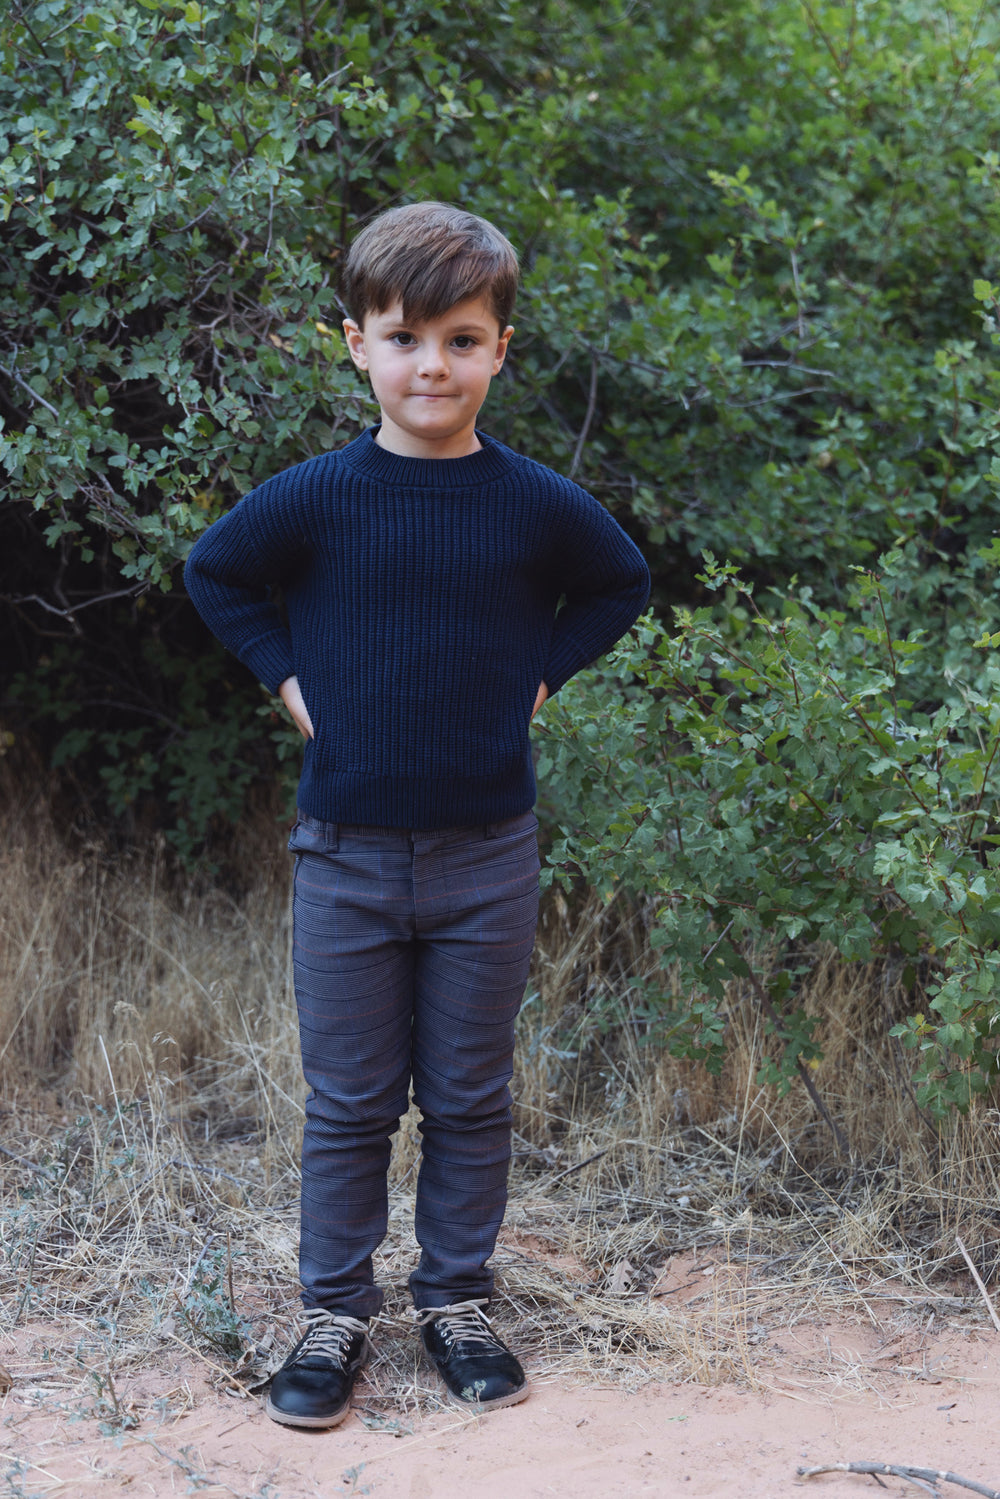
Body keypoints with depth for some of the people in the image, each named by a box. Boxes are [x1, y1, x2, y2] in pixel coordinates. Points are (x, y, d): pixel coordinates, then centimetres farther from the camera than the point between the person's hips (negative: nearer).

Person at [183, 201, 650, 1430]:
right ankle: (334, 1314, 23)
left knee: (470, 1100, 11)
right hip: (348, 852, -1)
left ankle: (457, 1302, 27)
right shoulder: (316, 499, -7)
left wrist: (541, 673, 3)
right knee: (348, 1103, 9)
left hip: (487, 854, 1)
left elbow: (620, 584, 14)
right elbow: (213, 574, 10)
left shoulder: (535, 505, -4)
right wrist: (287, 677, 0)